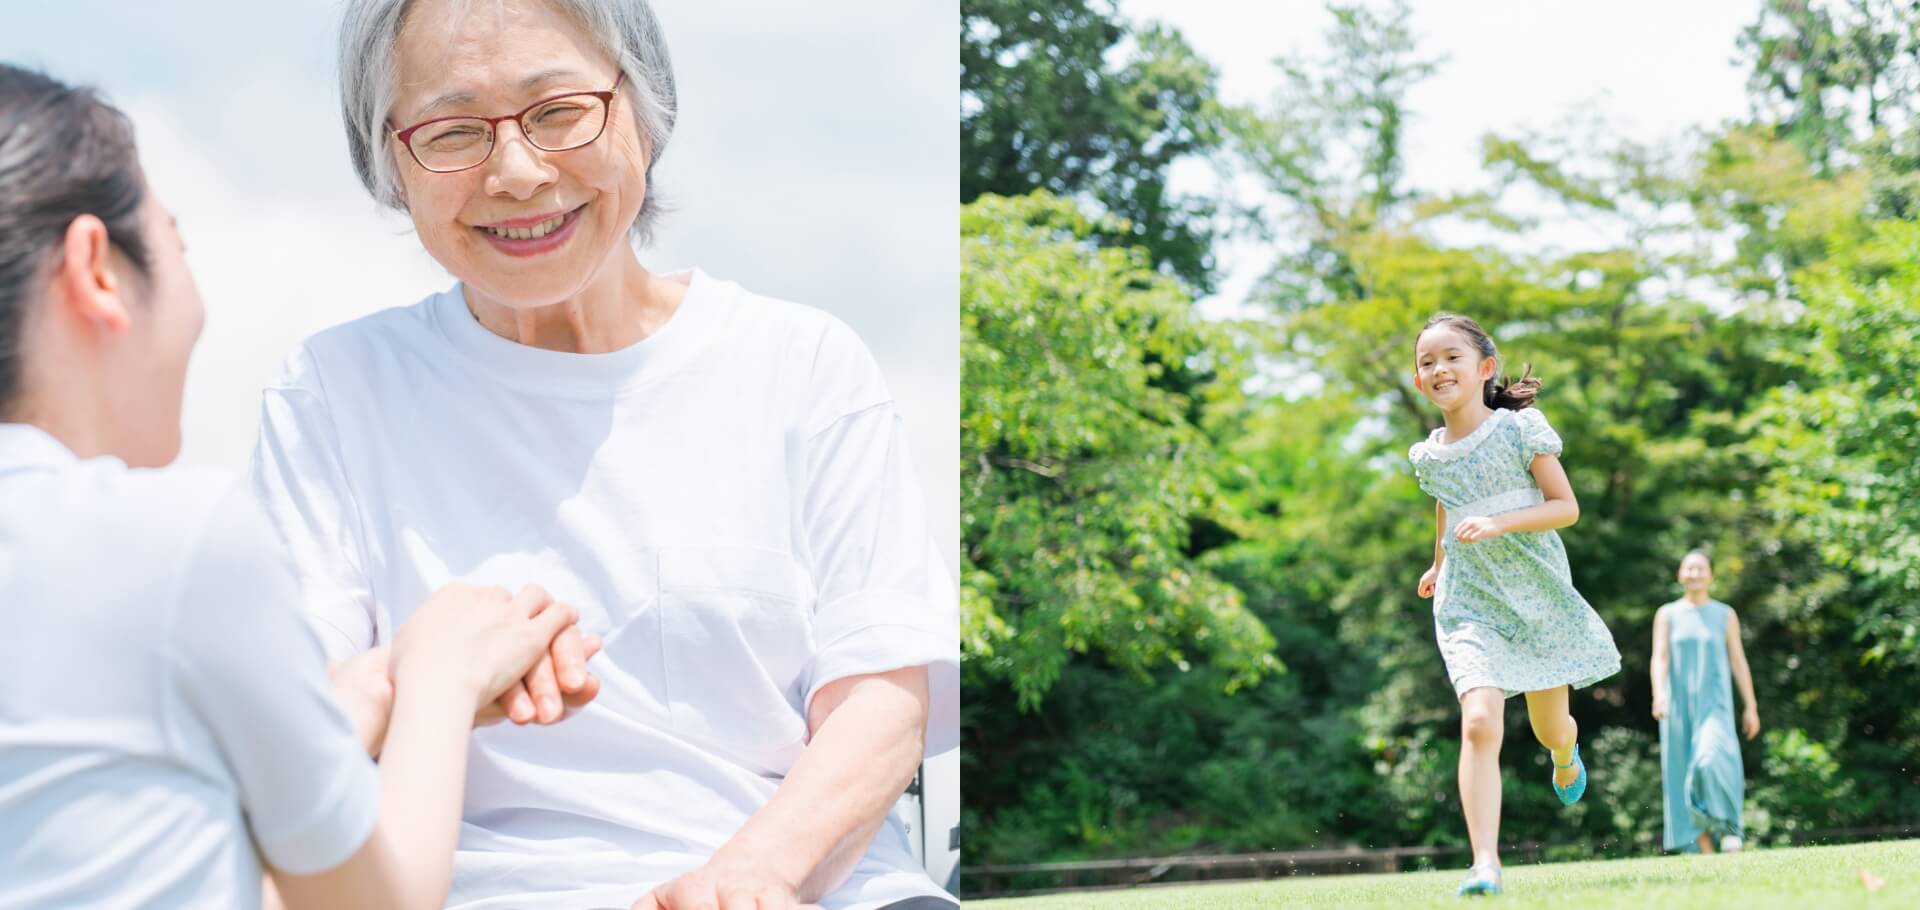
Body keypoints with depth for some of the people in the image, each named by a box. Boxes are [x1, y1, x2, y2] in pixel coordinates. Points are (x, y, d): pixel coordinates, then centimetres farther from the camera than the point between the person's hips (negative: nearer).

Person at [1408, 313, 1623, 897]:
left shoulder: (1519, 429, -9)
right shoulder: (1429, 456, 2)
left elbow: (1566, 508, -11)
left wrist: (1497, 524, -23)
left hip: (1539, 596, -1)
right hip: (1469, 607, 1)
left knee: (1550, 726, 17)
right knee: (1479, 723, -22)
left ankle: (1566, 755, 58)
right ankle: (1485, 865, -27)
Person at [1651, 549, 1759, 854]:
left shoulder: (1725, 615, 7)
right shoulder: (1667, 614, 7)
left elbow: (1738, 661, 6)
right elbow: (1660, 658, -3)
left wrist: (1751, 706, 1)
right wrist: (1659, 694, -20)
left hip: (1714, 703, -1)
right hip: (1679, 704, 1)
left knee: (1712, 762, -25)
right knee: (1685, 774, -2)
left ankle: (1727, 826, -8)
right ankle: (1703, 847, 3)